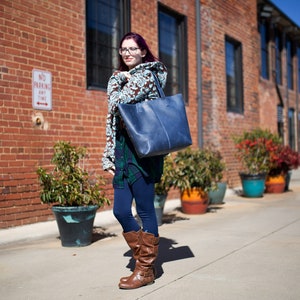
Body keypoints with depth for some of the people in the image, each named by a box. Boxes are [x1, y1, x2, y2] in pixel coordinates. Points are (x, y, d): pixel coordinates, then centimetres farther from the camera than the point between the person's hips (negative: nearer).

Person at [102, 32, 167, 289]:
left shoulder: (147, 76, -3)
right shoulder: (121, 78, 20)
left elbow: (117, 102, -16)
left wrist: (117, 80, 4)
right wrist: (109, 157, 13)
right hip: (122, 151, 8)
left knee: (145, 210, 0)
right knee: (121, 211, 6)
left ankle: (146, 270, 12)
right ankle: (143, 258, 23)